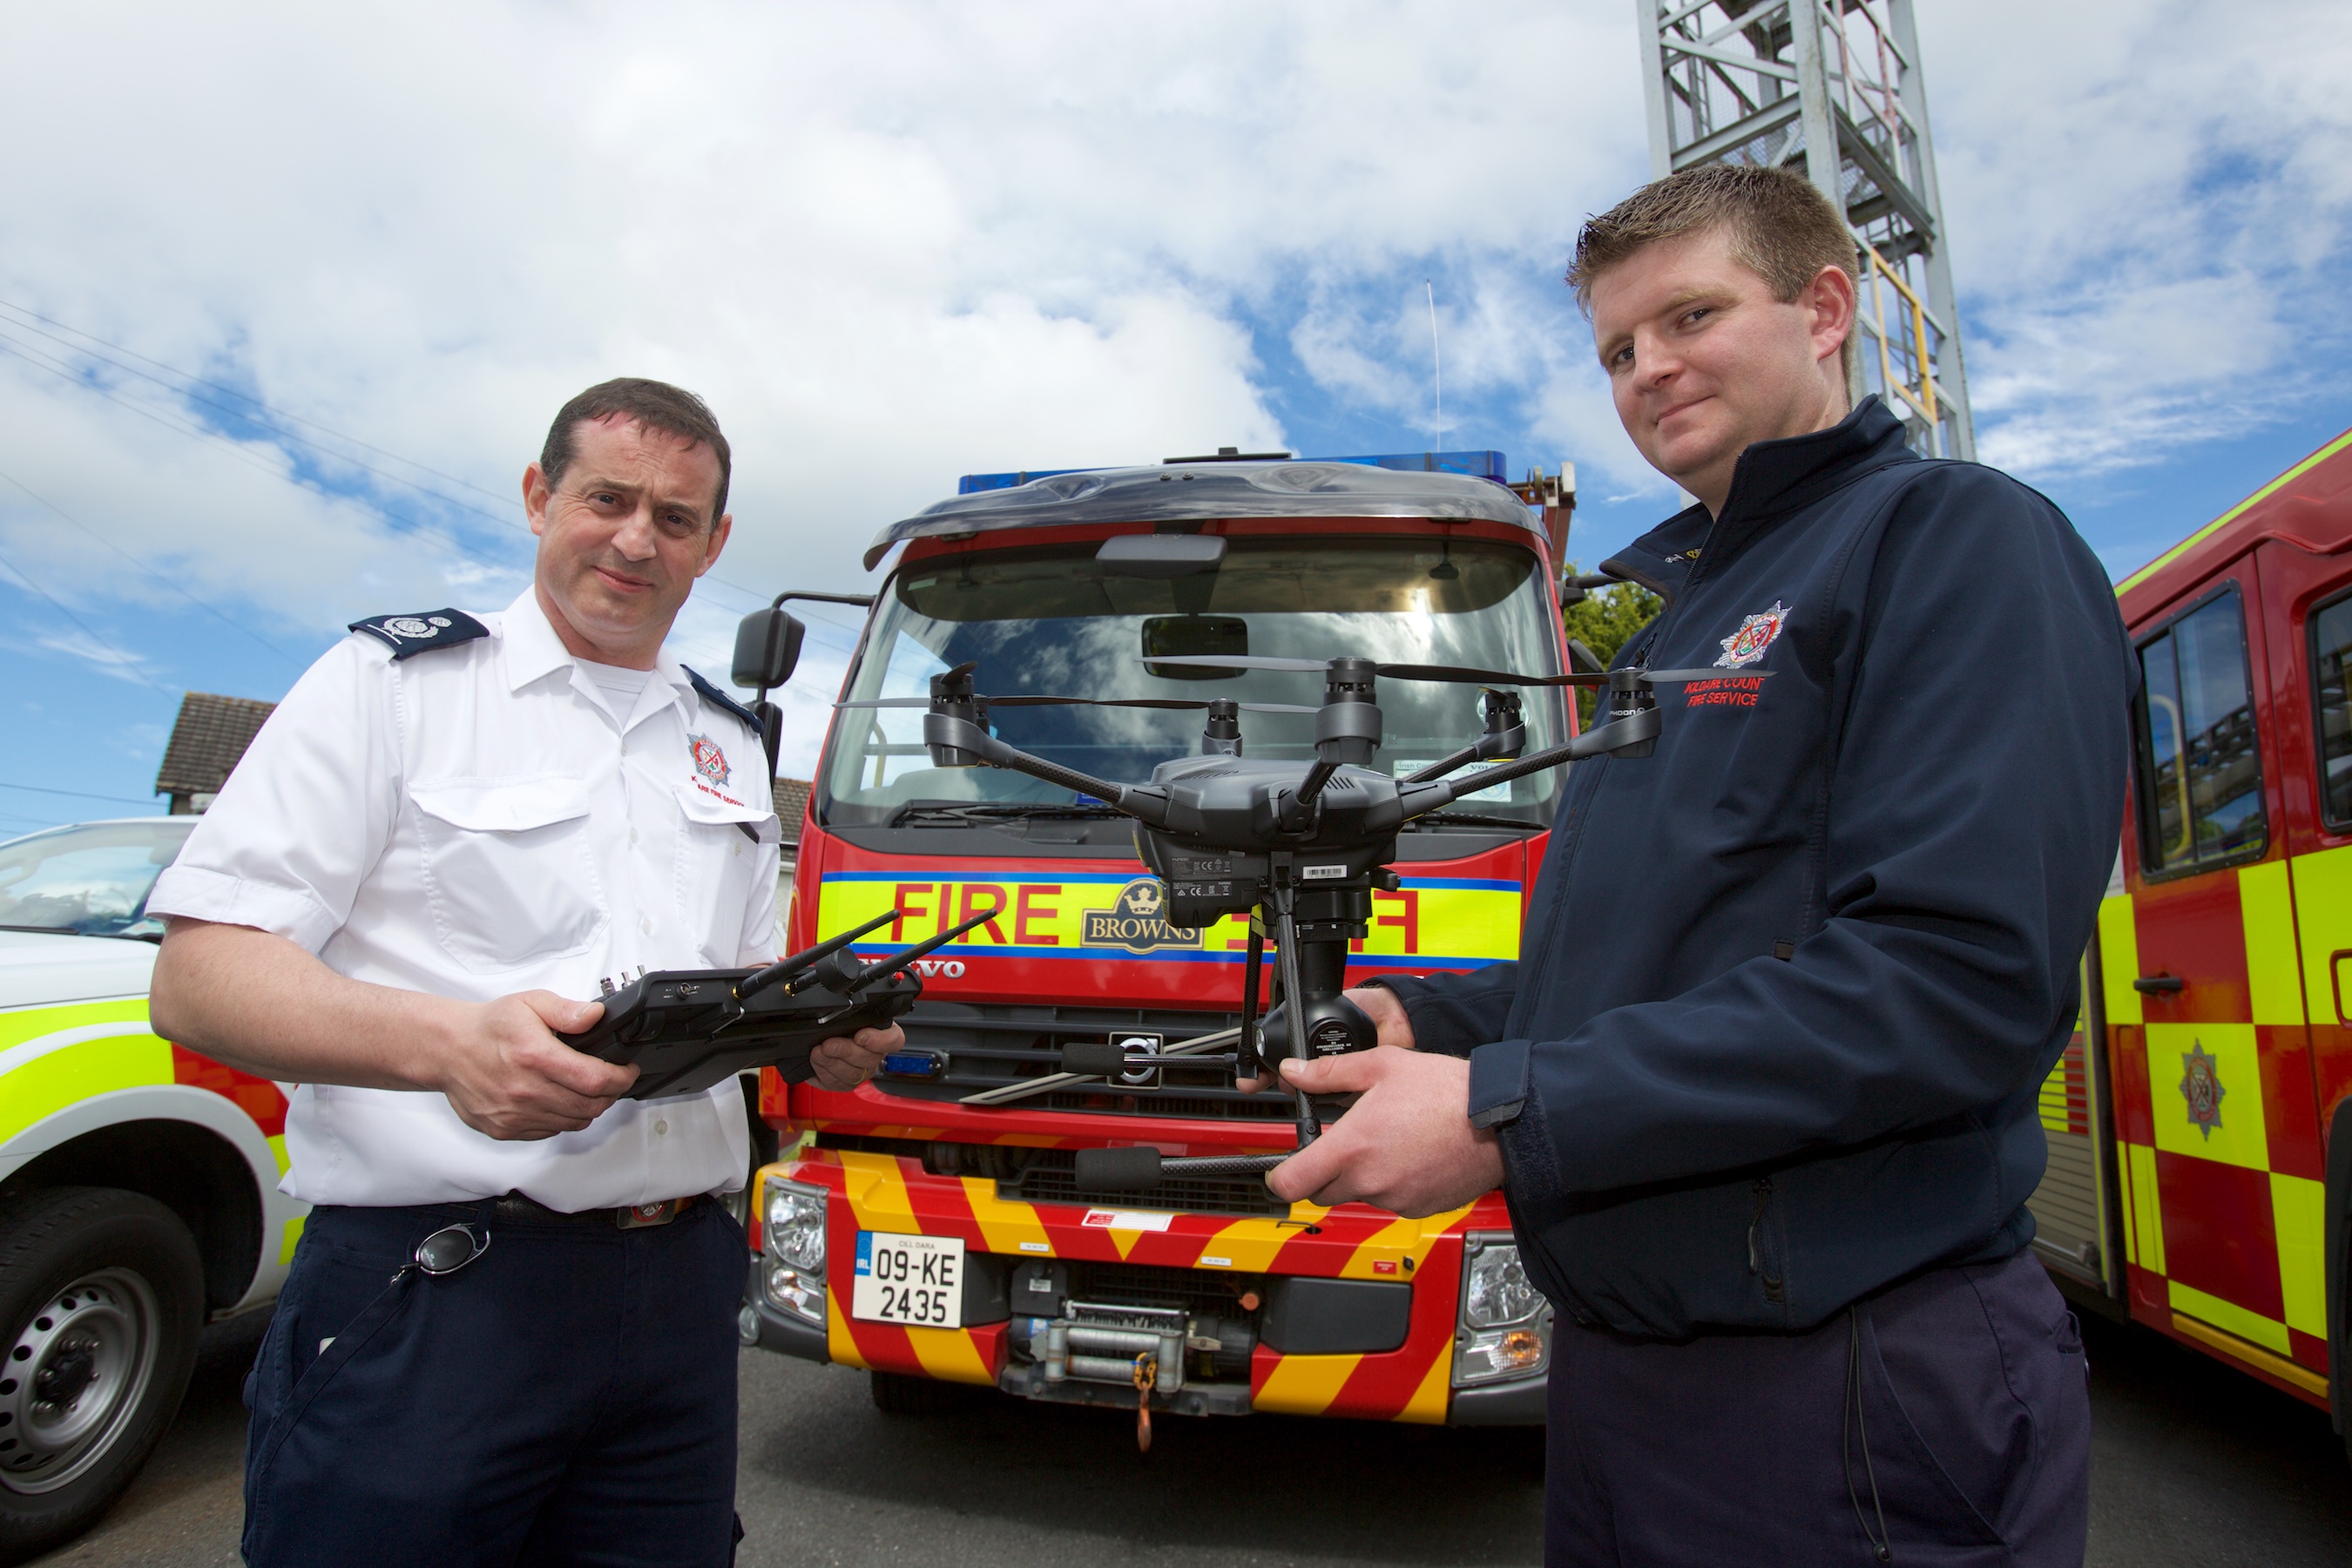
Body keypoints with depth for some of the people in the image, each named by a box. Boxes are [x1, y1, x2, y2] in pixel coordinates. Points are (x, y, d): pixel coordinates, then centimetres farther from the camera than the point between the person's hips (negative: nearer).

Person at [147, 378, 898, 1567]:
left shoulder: (730, 745, 17)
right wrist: (449, 1042, -25)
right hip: (426, 1286, -4)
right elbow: (197, 977, -7)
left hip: (680, 1291, 5)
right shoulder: (393, 679, 1)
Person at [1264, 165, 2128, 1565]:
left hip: (1850, 1385, -8)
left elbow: (1959, 975, -24)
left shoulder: (1961, 542, -10)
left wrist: (1509, 1111, -25)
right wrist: (1427, 1022, 4)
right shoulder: (1673, 612, 16)